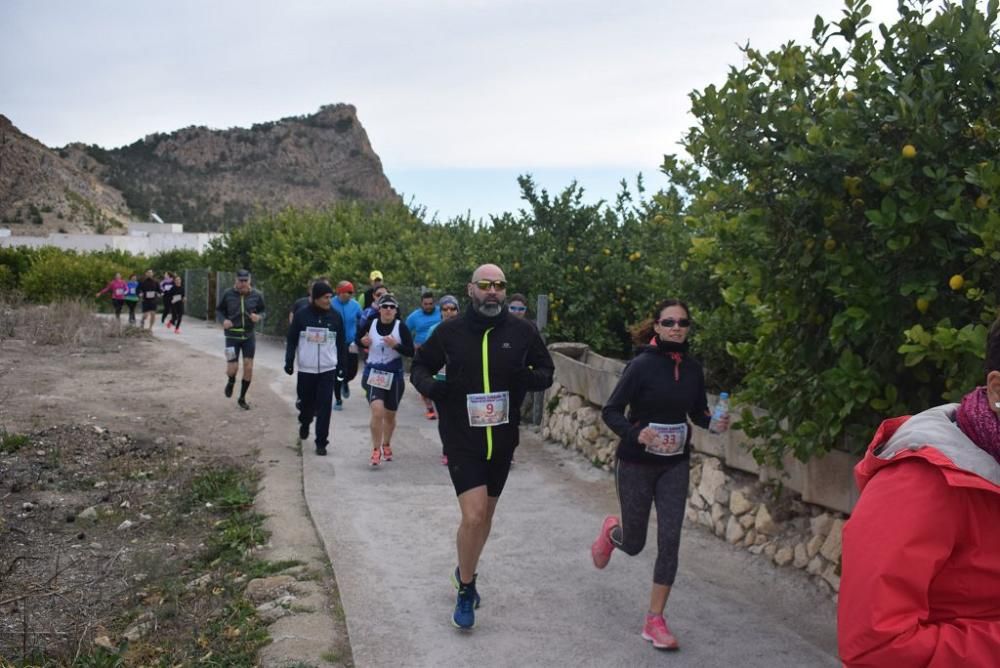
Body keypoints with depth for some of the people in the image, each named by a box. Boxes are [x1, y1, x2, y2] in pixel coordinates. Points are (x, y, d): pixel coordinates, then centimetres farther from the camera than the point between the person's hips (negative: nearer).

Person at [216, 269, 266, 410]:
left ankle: (242, 398, 23)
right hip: (232, 336, -2)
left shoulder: (256, 295, -6)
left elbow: (262, 311, 8)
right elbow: (219, 310, 5)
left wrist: (258, 316, -14)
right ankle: (231, 382, 33)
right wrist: (224, 319, -14)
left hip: (249, 336, 2)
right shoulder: (228, 294, -9)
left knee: (248, 368, 3)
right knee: (232, 368, -6)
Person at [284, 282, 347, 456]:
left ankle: (321, 442, 3)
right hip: (306, 369, 0)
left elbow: (341, 342, 9)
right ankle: (304, 424, 43)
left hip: (328, 369, 0)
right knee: (306, 402, 11)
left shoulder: (335, 316, 2)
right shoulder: (302, 315, -3)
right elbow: (291, 340, 3)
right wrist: (289, 361, -3)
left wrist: (341, 365, 8)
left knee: (324, 406, -4)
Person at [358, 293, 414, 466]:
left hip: (394, 376, 1)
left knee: (390, 415, 15)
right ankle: (376, 449, -4)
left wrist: (395, 345, -25)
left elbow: (411, 352, -10)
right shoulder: (370, 324, -5)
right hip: (373, 374, -1)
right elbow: (358, 338, 13)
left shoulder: (401, 327, -9)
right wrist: (362, 342, -9)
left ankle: (386, 445, 42)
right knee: (377, 411, -20)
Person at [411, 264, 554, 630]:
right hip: (462, 439, -3)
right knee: (473, 516, -13)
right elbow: (420, 366, 6)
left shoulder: (521, 331, -4)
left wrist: (529, 378, -16)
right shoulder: (450, 331, -7)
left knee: (486, 514, 18)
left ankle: (465, 572, 44)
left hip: (502, 440, 3)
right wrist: (431, 386, -16)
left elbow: (546, 370, 8)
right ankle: (465, 590, 10)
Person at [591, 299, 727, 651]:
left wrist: (715, 423, -9)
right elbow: (611, 411, -14)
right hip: (636, 463, -3)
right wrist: (636, 433, -32)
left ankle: (655, 620, 10)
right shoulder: (642, 364, -15)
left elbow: (698, 413, 13)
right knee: (633, 543, 9)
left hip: (674, 466, 4)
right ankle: (612, 531, 47)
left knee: (669, 540, -3)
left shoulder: (693, 369, 0)